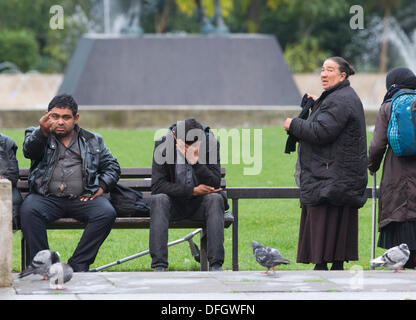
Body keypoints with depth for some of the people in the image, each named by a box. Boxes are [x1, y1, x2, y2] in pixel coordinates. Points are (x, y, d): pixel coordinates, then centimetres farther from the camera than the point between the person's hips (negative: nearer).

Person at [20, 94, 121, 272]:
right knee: (28, 211, -34)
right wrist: (43, 132, -29)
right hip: (47, 196, -1)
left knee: (106, 213, -29)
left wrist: (102, 187, 1)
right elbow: (29, 151, -8)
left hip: (83, 197, 1)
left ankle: (78, 264, -24)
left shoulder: (92, 141, 20)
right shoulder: (37, 135, 14)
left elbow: (112, 166, 21)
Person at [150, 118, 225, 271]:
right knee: (158, 199, -32)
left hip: (200, 204, 1)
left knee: (215, 198, -31)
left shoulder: (211, 144, -11)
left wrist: (195, 161, -31)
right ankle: (159, 266, -36)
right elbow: (157, 185, -17)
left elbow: (215, 185, -17)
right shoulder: (162, 145, -13)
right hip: (174, 204, 0)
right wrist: (192, 190, -23)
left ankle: (216, 265, -33)